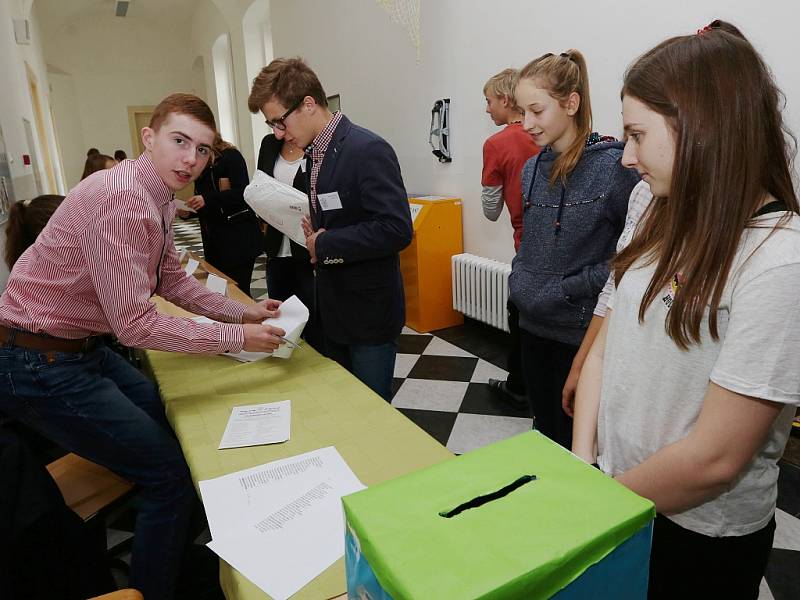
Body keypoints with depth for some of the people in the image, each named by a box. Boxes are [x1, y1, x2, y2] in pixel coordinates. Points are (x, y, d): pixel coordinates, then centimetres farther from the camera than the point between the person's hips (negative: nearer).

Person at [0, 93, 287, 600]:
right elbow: (135, 325, -28)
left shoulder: (159, 200, 4)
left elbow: (173, 280, 13)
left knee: (171, 424, 22)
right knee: (169, 473, -5)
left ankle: (176, 545, 43)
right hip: (41, 362, -10)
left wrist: (243, 312, 4)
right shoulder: (118, 198, -26)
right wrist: (237, 337, -22)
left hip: (84, 347, 10)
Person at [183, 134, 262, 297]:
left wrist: (207, 199, -26)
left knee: (238, 290, -6)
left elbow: (243, 192, -18)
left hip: (238, 238, -7)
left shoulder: (231, 156, -6)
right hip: (213, 239, 7)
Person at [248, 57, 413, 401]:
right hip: (332, 308, 9)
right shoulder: (314, 153, 10)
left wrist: (325, 245, -19)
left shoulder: (368, 150, -18)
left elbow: (396, 229, -26)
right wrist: (311, 229, -2)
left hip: (369, 312, -9)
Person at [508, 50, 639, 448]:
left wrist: (572, 288, -19)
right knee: (544, 431, 22)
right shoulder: (533, 168, 7)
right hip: (534, 325, 7)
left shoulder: (613, 165, -15)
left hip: (583, 332, -6)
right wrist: (519, 280, 5)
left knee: (574, 443, 8)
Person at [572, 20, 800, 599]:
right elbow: (603, 348, -1)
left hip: (698, 538, -6)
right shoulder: (668, 225, -2)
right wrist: (581, 467, -9)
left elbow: (714, 458, -24)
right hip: (612, 502, 6)